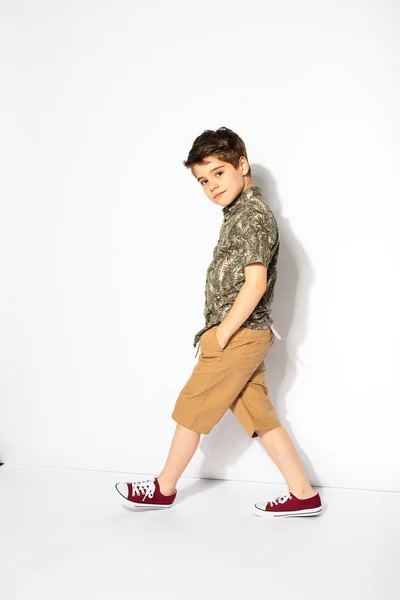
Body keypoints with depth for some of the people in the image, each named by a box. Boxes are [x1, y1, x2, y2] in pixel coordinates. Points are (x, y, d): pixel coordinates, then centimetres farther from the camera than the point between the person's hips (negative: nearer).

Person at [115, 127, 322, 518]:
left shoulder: (252, 214, -15)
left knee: (190, 409, 3)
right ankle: (303, 495, 16)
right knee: (259, 416, 12)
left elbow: (255, 282, -23)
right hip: (247, 335, 10)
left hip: (238, 335, -10)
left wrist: (219, 337, -19)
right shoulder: (241, 212, 15)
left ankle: (163, 489, 20)